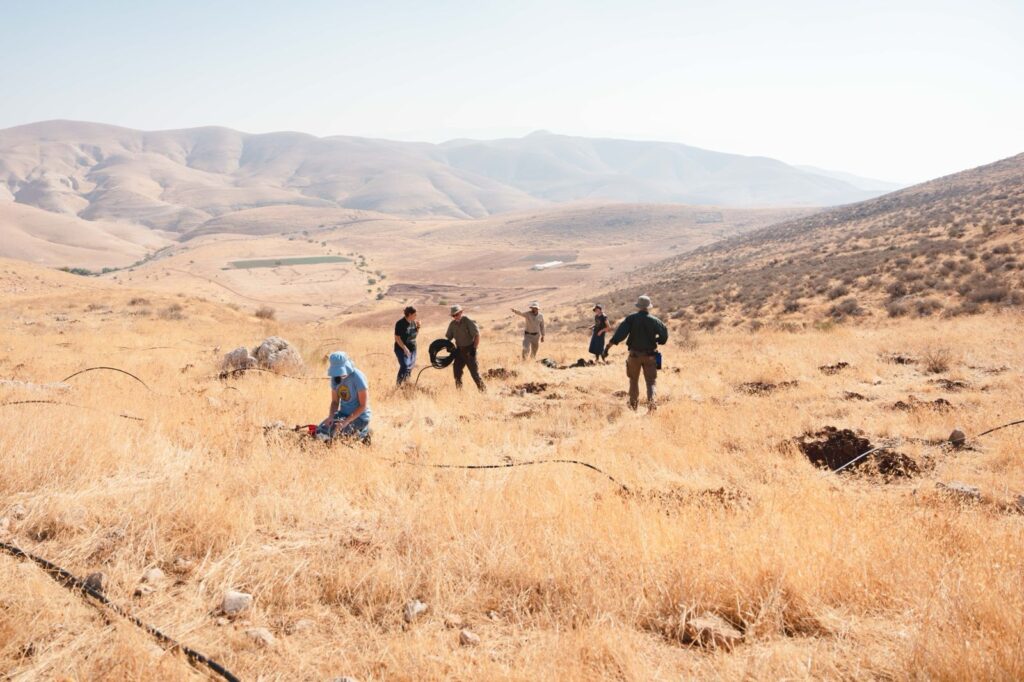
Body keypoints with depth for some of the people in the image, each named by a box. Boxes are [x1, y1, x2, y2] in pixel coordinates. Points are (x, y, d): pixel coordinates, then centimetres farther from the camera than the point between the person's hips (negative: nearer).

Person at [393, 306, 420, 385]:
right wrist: (405, 348, -24)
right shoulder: (400, 324, -15)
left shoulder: (413, 322, 5)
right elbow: (397, 338, -16)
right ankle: (399, 384, -11)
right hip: (402, 349, -7)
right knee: (405, 366, -20)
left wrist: (418, 326, -1)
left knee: (410, 366, 9)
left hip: (412, 348, 7)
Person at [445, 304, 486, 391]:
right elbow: (448, 337, 16)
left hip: (469, 350, -6)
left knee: (474, 371, -8)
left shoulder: (468, 322, -13)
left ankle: (483, 390, -1)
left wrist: (474, 348, -18)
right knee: (457, 369, 7)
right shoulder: (452, 324, 6)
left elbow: (477, 335, -15)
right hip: (459, 350, 7)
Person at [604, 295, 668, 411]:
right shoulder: (654, 321, -5)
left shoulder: (631, 318, -7)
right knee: (650, 381, 4)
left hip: (634, 354, 0)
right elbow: (664, 336, 0)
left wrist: (609, 346, -20)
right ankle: (651, 400, -20)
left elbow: (620, 333, -17)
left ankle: (633, 405, 24)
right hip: (649, 355, 0)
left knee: (634, 380, 17)